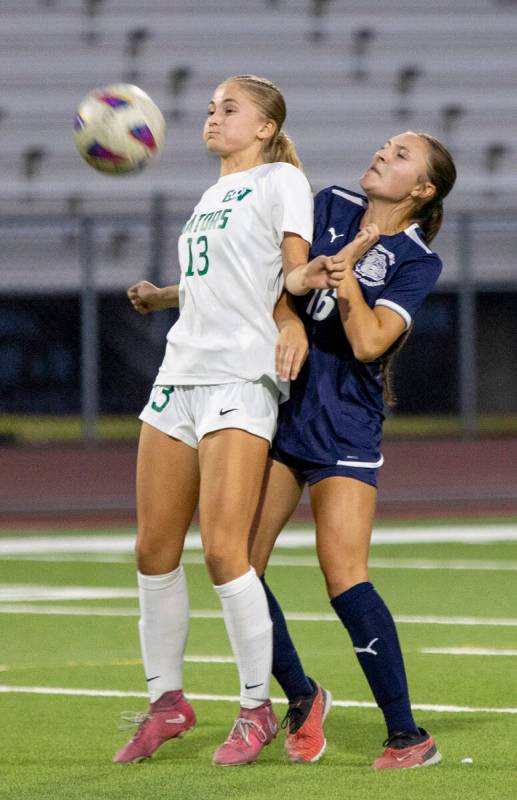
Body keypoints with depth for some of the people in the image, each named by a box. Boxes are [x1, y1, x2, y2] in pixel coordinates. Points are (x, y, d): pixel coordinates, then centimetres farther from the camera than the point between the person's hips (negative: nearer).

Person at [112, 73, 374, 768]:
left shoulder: (281, 179, 1)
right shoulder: (213, 195, 22)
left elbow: (292, 270, -3)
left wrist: (302, 279, -21)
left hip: (241, 378, -8)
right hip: (179, 372, 8)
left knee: (223, 549, -15)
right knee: (155, 549, 6)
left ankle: (258, 709, -4)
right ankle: (167, 702, 18)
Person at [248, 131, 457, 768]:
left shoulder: (415, 261, -5)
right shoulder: (330, 208, 9)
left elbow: (369, 342, -16)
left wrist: (344, 270, -20)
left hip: (345, 424, -5)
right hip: (278, 406, 5)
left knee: (344, 577, -15)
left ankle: (408, 736, -7)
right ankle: (301, 699, 19)